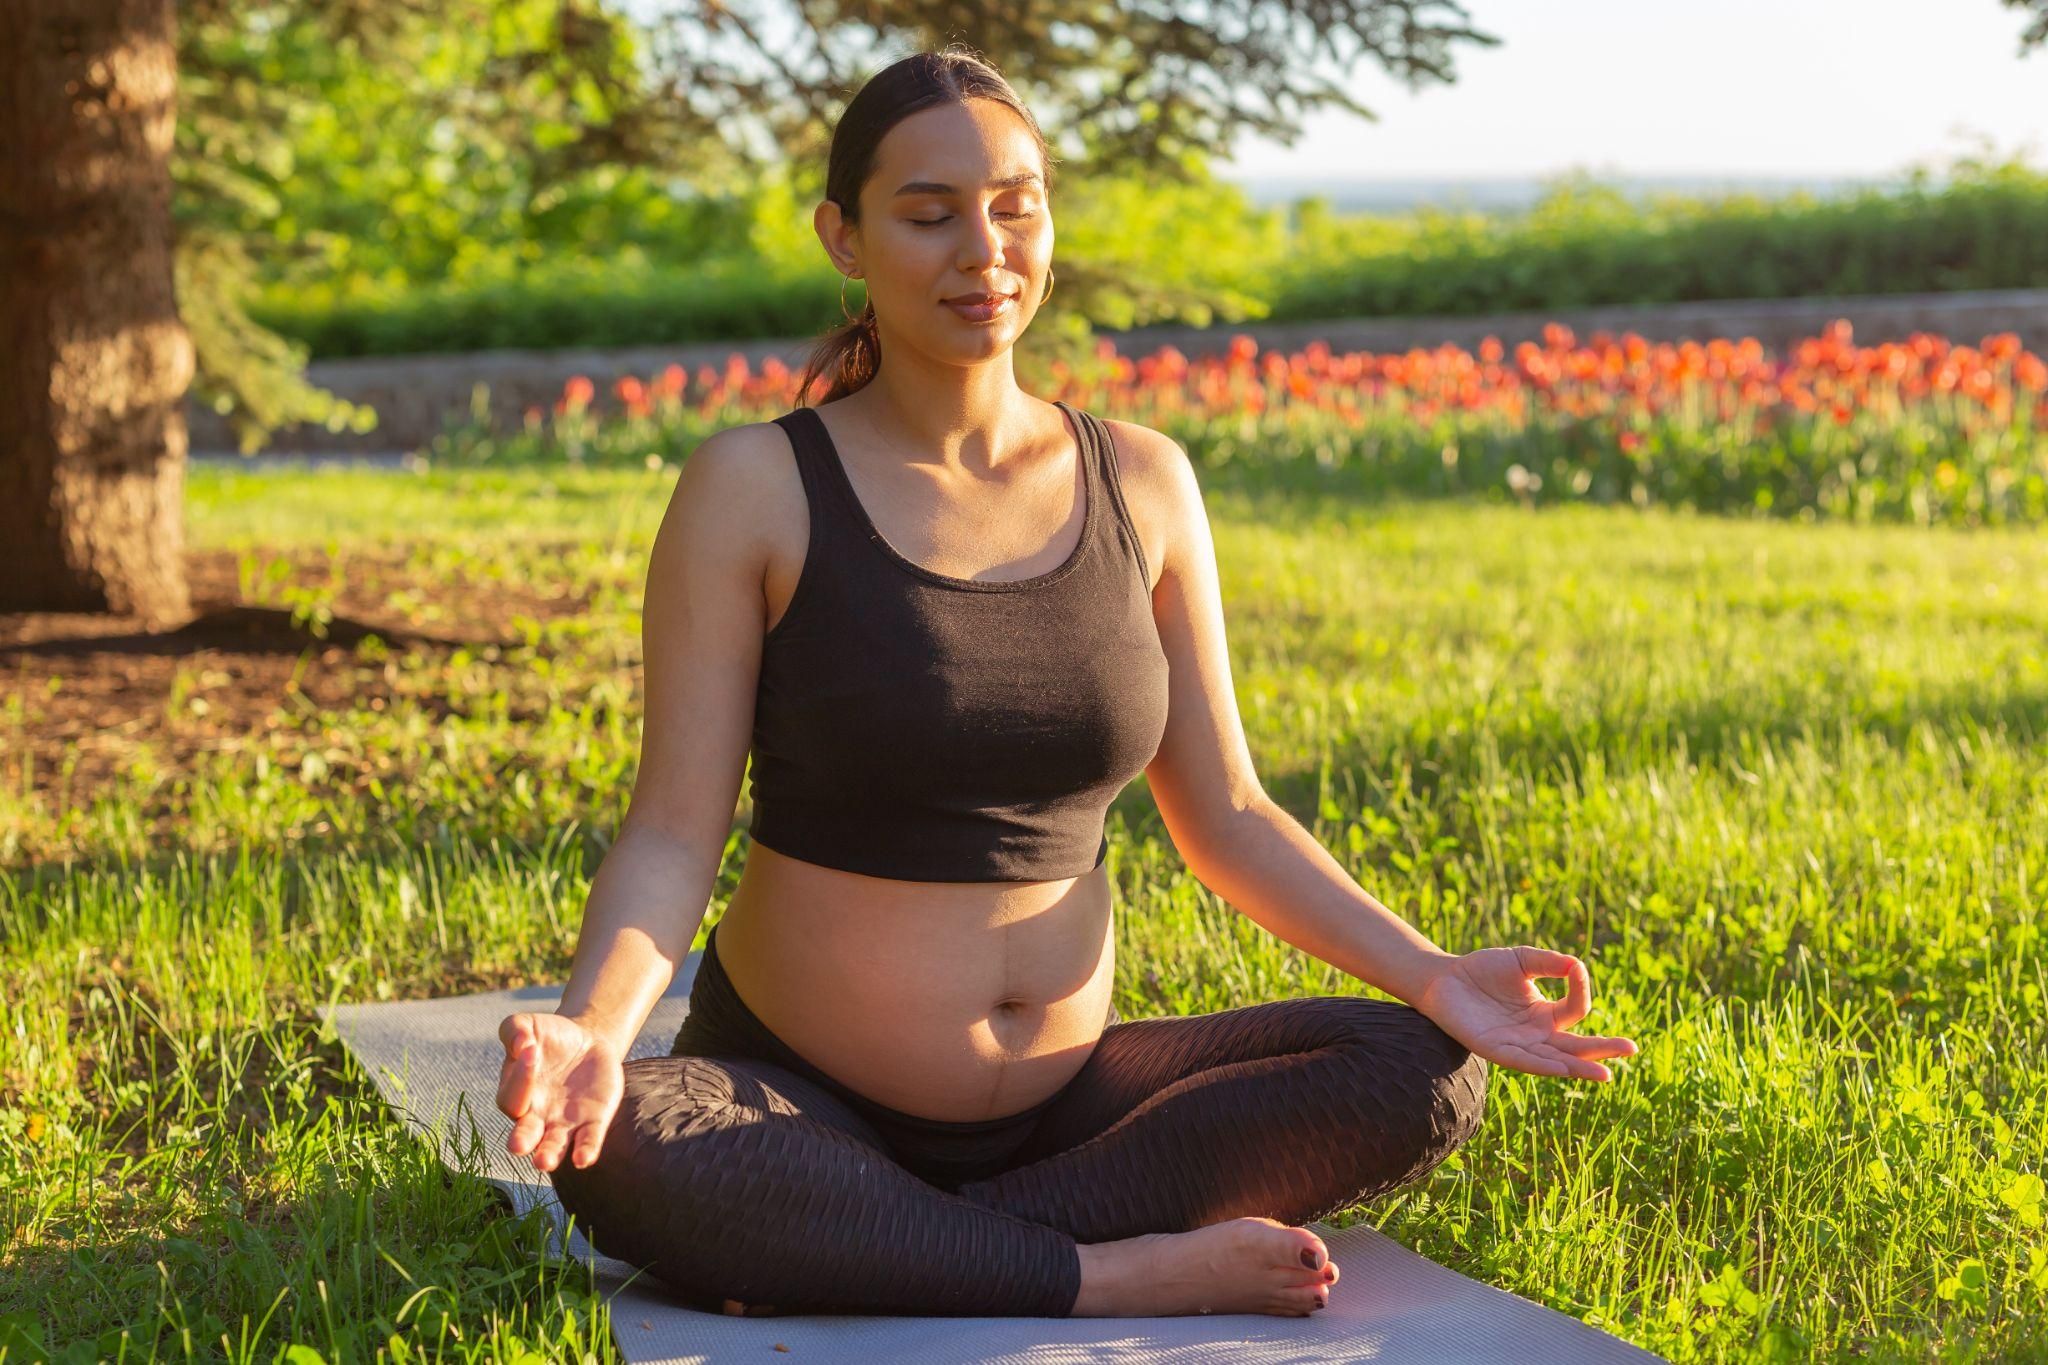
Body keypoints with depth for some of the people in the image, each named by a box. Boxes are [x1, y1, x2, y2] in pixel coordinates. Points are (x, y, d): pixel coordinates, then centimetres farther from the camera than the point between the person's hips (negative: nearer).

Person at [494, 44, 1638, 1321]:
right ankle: (1122, 1275, -23)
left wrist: (1430, 972, -4)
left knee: (1428, 1074, -15)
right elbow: (673, 835, -10)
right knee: (612, 1160, -35)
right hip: (801, 1105, -4)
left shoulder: (1141, 482, 5)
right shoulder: (758, 488, -6)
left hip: (1064, 1096, 4)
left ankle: (852, 1264, -19)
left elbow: (1226, 817, 9)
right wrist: (591, 1030, -30)